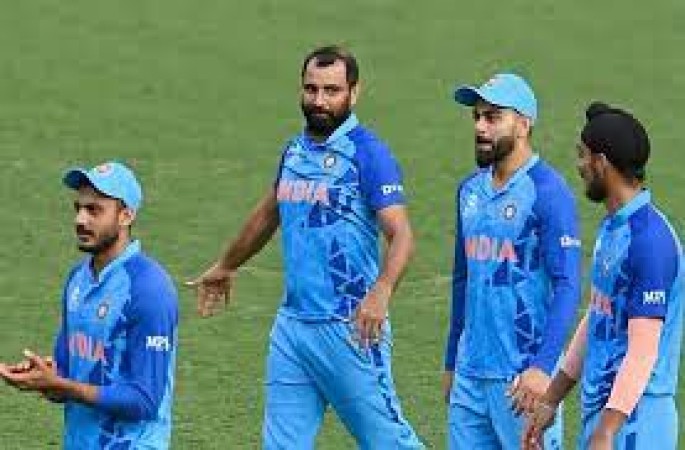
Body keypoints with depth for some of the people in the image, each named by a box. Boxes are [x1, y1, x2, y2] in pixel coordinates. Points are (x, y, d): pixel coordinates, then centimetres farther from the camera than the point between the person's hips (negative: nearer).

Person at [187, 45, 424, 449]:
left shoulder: (367, 153, -9)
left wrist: (380, 293, -36)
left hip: (349, 327, -7)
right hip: (292, 324, 7)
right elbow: (269, 214, 31)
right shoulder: (294, 152, 13)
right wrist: (227, 267, 44)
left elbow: (401, 235, -18)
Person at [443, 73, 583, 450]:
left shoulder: (547, 192, -11)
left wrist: (543, 368, -25)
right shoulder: (470, 190, 13)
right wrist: (451, 362, 23)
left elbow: (567, 287, -16)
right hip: (470, 373, 7)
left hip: (522, 374, -7)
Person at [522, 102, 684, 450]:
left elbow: (644, 350, -21)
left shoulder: (650, 238, -18)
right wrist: (550, 402, 23)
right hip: (599, 408, 10)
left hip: (632, 420, -10)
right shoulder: (611, 227, 14)